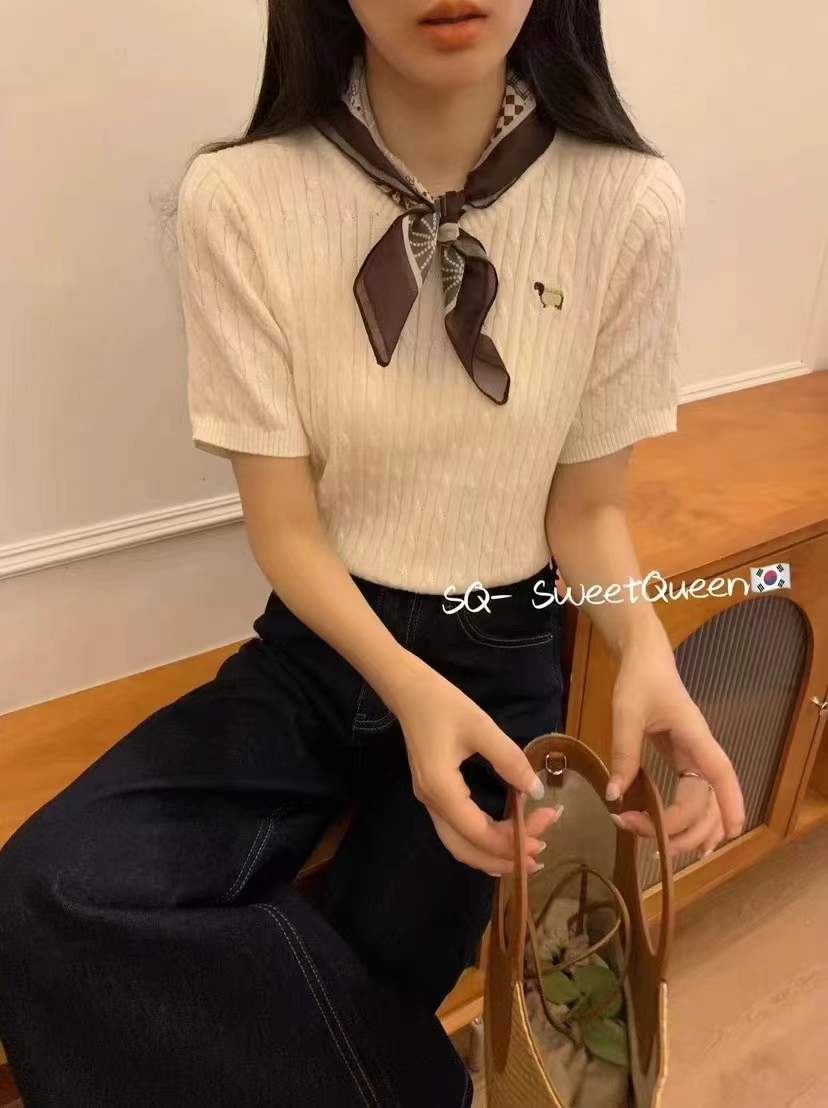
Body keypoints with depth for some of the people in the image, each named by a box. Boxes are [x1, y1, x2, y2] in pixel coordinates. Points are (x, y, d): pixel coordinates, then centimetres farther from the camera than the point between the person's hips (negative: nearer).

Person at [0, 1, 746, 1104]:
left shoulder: (629, 201, -10)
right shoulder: (240, 197, -12)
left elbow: (588, 507, -1)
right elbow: (283, 524, -10)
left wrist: (646, 648, -22)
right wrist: (404, 686, -27)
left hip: (499, 660, 0)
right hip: (313, 649, 1)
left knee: (354, 1006, -7)